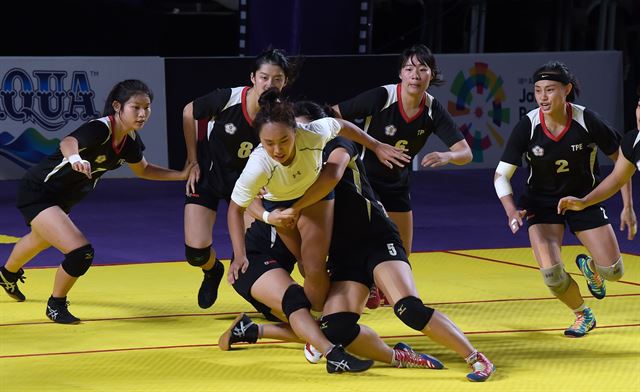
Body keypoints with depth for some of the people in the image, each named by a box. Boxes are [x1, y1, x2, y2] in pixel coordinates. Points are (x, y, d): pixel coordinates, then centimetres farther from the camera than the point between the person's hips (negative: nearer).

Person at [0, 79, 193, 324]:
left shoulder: (130, 140, -7)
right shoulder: (100, 129, -31)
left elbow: (143, 170, 13)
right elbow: (68, 142, -51)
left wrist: (182, 175, 1)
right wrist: (75, 158, -74)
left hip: (61, 200, 9)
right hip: (36, 192, -9)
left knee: (41, 240, 37)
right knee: (81, 252, -23)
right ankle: (56, 305, 5)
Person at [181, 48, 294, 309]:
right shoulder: (227, 99, -26)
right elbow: (188, 113, -6)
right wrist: (193, 162, -3)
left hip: (244, 179, 1)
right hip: (206, 176, -1)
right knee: (196, 253, -11)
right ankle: (213, 272, 27)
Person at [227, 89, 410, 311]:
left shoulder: (313, 134, -37)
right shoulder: (258, 166, -39)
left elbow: (341, 126, -12)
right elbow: (236, 209, -24)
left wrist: (376, 147, 1)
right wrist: (240, 256, -31)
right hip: (278, 204, 0)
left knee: (314, 269, -12)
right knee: (309, 268, -1)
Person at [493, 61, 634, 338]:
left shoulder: (587, 121, -21)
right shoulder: (527, 126, -21)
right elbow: (501, 175, -15)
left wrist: (627, 206, -7)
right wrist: (512, 211, -31)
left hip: (585, 198, 1)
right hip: (542, 202, -1)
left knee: (613, 271, -5)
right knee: (552, 275, -19)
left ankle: (588, 266, 35)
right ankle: (583, 315, 14)